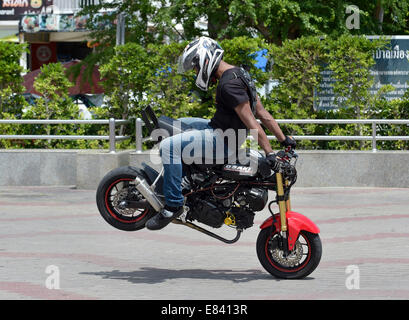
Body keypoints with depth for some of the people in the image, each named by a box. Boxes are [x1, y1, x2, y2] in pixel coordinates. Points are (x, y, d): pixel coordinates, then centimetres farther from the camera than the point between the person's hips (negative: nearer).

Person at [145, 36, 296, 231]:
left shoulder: (229, 84, -22)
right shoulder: (239, 75, 11)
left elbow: (251, 122, -27)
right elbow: (262, 113, 13)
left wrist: (269, 153, -29)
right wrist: (283, 139, 13)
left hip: (223, 140, -11)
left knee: (169, 146, -21)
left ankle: (173, 204, -20)